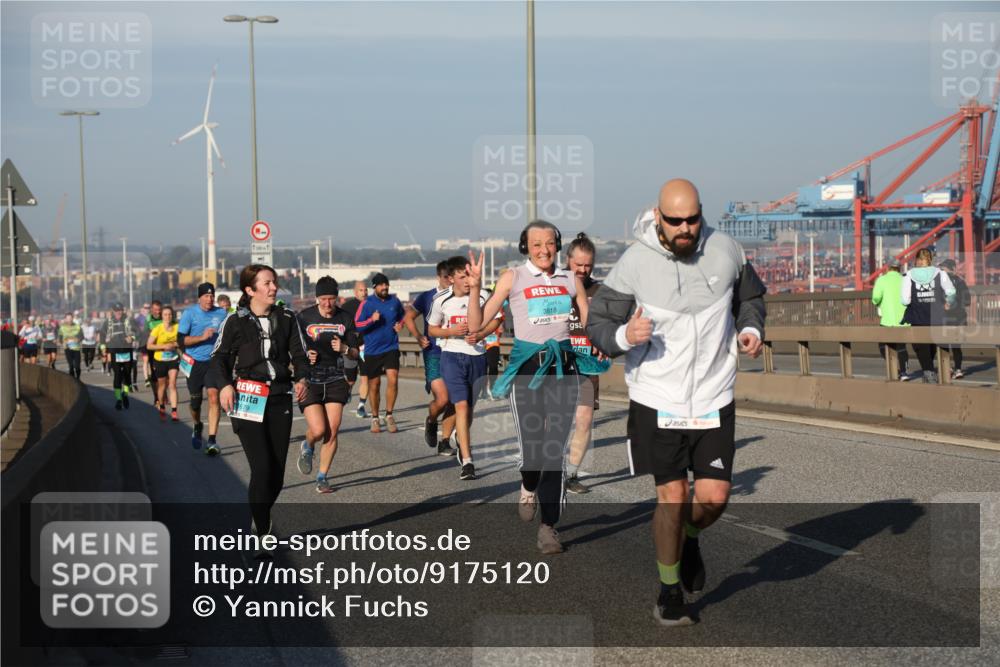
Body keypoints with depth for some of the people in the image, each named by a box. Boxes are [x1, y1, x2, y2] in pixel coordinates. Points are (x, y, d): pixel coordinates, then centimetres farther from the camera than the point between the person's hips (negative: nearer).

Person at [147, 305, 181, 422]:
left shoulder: (177, 327, -5)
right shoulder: (157, 329, -11)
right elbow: (149, 346, -11)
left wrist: (175, 344, -14)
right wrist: (164, 346, -21)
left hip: (174, 359, 1)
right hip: (160, 360, -1)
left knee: (172, 384, -11)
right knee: (162, 385, 11)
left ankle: (174, 411, -14)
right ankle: (162, 408, 35)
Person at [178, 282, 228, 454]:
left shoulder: (221, 313, 4)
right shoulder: (189, 314, -4)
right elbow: (181, 340, -9)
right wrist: (202, 337, -20)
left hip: (214, 362, 0)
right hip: (195, 363, 0)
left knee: (214, 397, -15)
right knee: (195, 400, 10)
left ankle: (212, 441, -15)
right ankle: (197, 426, 42)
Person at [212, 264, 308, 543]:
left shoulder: (287, 318, 8)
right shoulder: (236, 321, 1)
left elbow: (299, 354, 9)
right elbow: (219, 358, 4)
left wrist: (301, 378, -11)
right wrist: (224, 385, -14)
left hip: (280, 399, 4)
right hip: (247, 399, -4)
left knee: (277, 471, 6)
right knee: (262, 467, -14)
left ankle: (260, 519, 32)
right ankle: (262, 534, -5)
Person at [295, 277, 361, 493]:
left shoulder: (345, 318, 3)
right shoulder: (304, 317, -4)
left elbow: (355, 352, 8)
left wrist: (344, 349, -14)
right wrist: (306, 356, -17)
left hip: (335, 380, 2)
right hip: (310, 381, -2)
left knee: (332, 432, -3)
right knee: (318, 430, -13)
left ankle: (322, 477, 12)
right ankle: (307, 447, 23)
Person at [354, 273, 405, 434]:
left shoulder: (394, 301, 3)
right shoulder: (367, 304, -5)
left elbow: (403, 315, 23)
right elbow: (357, 325, -7)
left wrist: (400, 324, 2)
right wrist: (372, 320, -22)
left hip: (391, 348, 1)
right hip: (372, 350, -1)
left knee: (393, 379, -14)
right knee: (374, 384, 7)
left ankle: (389, 415, 0)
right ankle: (375, 418, 22)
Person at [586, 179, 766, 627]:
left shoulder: (725, 250, -3)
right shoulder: (634, 263, -12)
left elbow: (750, 295, 16)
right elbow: (597, 323, -6)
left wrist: (751, 328, -4)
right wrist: (624, 336, -27)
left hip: (713, 399, 2)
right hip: (657, 400, -2)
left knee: (713, 497, -2)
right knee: (671, 497, 0)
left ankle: (689, 539, 34)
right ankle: (670, 590, 21)